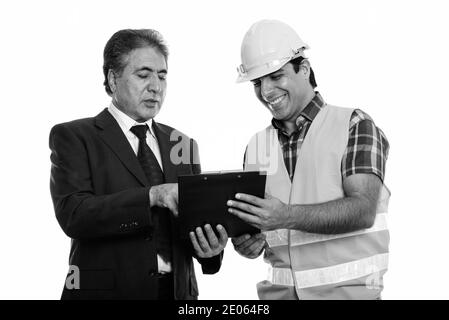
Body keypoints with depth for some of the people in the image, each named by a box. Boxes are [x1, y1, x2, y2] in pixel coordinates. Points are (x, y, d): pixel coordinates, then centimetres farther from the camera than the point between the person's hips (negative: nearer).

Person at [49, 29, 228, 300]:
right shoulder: (73, 136, -3)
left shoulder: (182, 144, 10)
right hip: (106, 289, -4)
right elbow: (72, 214, -17)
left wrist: (211, 246, -15)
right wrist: (152, 196, -25)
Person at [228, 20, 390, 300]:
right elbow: (253, 222, 11)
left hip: (347, 289, -4)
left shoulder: (354, 125, -5)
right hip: (279, 290, 4)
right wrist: (251, 243, -12)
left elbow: (363, 211, -17)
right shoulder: (256, 146, 10)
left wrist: (287, 216, -30)